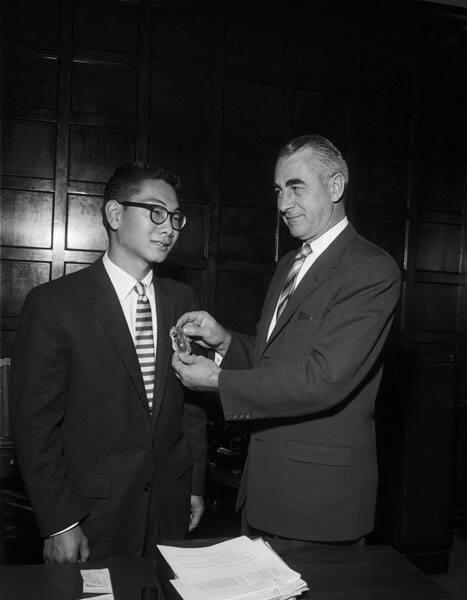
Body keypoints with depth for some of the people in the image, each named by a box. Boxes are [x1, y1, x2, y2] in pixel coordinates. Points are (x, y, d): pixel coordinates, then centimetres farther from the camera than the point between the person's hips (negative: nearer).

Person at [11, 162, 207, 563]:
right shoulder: (54, 303, -11)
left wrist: (196, 486, 8)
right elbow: (35, 424, -11)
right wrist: (59, 524, -12)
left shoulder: (181, 299, 4)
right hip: (91, 518, -4)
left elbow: (192, 401, 9)